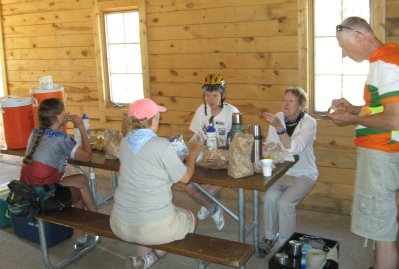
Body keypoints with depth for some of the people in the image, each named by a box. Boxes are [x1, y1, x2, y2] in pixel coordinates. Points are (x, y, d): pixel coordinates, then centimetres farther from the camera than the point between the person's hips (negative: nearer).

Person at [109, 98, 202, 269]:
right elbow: (185, 178, -4)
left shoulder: (125, 142, 4)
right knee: (190, 218, 24)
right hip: (153, 226, -6)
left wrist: (177, 153, 25)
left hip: (120, 224, 6)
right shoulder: (162, 145, -16)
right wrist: (192, 153, 12)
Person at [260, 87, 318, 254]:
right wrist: (269, 148, -20)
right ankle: (269, 236, -1)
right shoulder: (278, 117, -1)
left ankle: (285, 244, -4)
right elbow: (269, 145, 3)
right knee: (270, 196, -24)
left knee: (285, 202, -26)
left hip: (304, 174, -3)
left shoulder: (309, 123, -14)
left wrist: (278, 126, -36)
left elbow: (293, 148, -27)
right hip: (282, 171, 4)